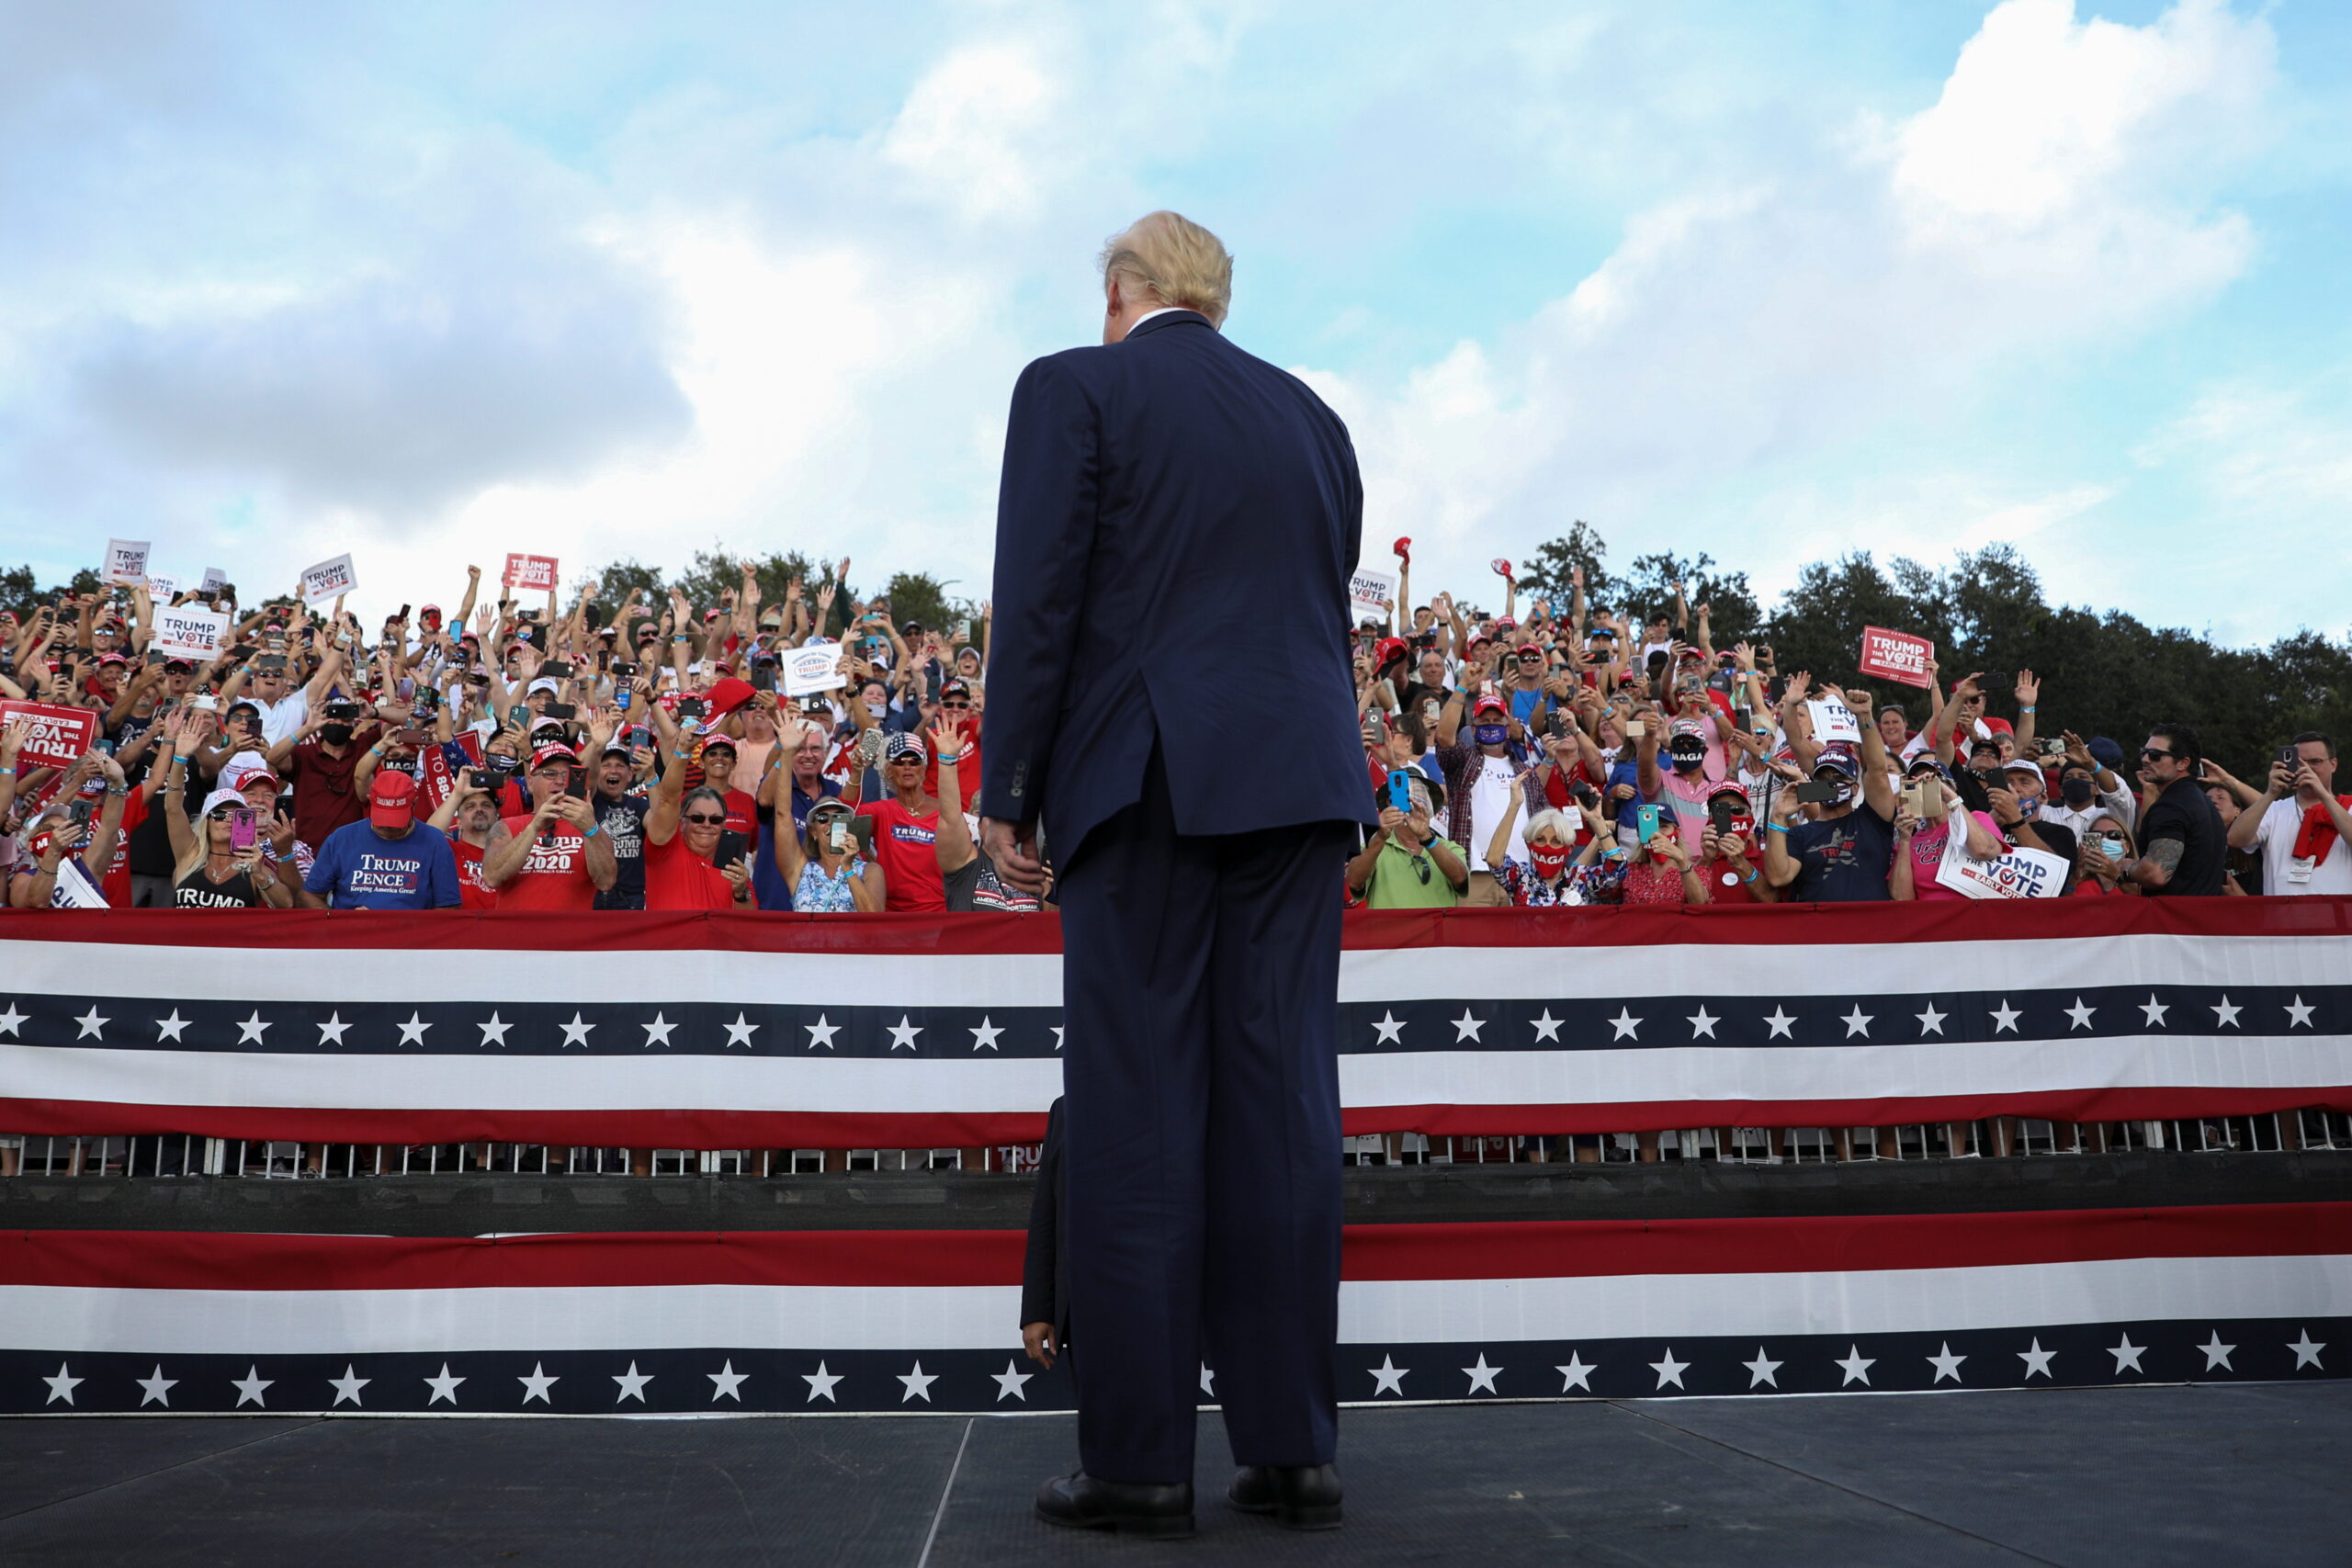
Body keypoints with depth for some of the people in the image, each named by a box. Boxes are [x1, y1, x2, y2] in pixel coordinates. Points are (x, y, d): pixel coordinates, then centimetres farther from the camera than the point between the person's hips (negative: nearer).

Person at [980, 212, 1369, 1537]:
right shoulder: (1313, 415, 18)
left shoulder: (1076, 387, 3)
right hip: (1303, 780, 5)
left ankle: (1140, 1459, 2)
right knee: (1285, 1103, 5)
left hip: (1149, 777, -5)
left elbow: (1040, 600, -5)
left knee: (1135, 1114, -2)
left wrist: (1008, 794, -3)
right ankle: (1293, 1449, 9)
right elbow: (1331, 608, 17)